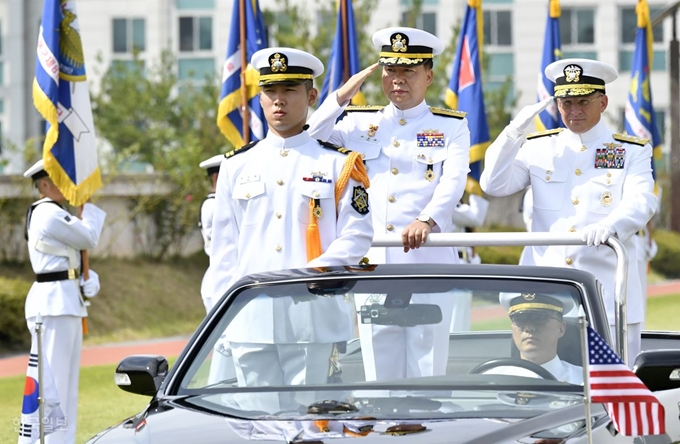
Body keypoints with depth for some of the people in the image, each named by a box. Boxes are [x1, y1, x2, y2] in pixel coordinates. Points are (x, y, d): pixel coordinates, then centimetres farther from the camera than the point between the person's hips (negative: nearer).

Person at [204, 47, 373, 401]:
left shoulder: (338, 164, 5)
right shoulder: (236, 166, 13)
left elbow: (357, 236, 0)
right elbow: (224, 245, 14)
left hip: (313, 321, -2)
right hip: (250, 321, 3)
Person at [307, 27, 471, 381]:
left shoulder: (451, 127, 7)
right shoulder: (360, 123, 14)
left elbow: (453, 182, -9)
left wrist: (426, 221, -28)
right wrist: (343, 95, -3)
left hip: (427, 261, -2)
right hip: (371, 260, 2)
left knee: (426, 369, -4)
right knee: (379, 369, 2)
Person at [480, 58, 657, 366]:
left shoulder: (633, 152, 8)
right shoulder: (539, 148, 14)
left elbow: (641, 203, -9)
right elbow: (493, 185, 6)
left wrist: (610, 225, -31)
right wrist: (514, 132, -6)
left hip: (608, 294, -2)